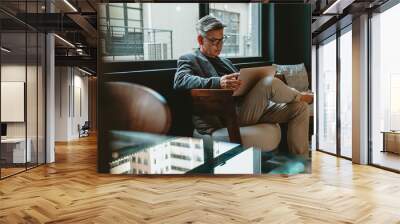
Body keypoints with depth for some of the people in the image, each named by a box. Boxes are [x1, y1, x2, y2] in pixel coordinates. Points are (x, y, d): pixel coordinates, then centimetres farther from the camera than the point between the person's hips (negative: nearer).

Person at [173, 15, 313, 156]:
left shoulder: (225, 61, 31)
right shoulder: (189, 59, 7)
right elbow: (181, 81, -14)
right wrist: (218, 83, -31)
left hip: (250, 108, 8)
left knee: (300, 107, -4)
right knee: (270, 83, -28)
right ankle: (299, 96, 4)